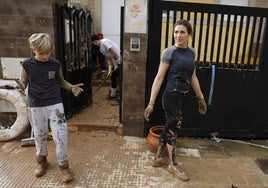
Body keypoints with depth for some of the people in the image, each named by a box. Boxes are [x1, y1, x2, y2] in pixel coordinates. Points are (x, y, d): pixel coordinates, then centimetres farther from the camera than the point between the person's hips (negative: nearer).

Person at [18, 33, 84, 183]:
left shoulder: (56, 64, -2)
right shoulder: (27, 65, -5)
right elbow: (23, 83, 4)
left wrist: (72, 87, -4)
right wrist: (19, 86, -18)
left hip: (55, 104, 0)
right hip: (36, 106, 0)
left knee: (61, 135, -2)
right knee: (40, 136, 14)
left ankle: (64, 165, 16)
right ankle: (42, 161, 37)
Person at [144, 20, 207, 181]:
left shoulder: (191, 52, 7)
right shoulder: (169, 52, -12)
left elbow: (193, 77, 14)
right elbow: (159, 78, -14)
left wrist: (200, 98, 16)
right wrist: (151, 103, -17)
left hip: (183, 96, 7)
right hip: (172, 96, -6)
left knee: (169, 127, 16)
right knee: (173, 128, 6)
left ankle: (158, 158, 34)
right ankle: (173, 165, 27)